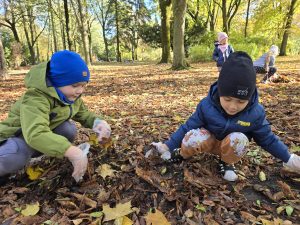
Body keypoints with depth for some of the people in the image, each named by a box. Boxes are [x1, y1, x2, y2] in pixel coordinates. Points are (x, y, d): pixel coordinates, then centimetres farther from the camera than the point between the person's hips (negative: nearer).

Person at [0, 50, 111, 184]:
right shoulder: (36, 99, -35)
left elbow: (84, 114, 1)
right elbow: (35, 134, -50)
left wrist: (98, 122, -23)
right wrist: (72, 151, -58)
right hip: (16, 136, -7)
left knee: (69, 129, -20)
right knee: (16, 155, -40)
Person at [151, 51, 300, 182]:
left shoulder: (255, 113, -18)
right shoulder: (206, 105, -22)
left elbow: (267, 138, -2)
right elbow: (188, 128, -15)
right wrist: (168, 146, -16)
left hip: (233, 147, 2)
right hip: (209, 141, -1)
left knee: (238, 139, -35)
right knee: (193, 138, -36)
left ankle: (227, 162, -3)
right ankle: (181, 153, -1)